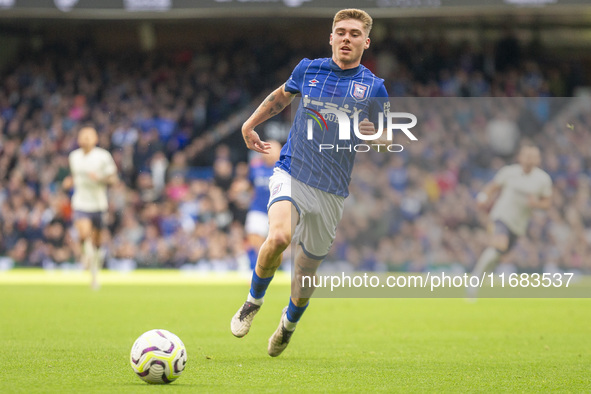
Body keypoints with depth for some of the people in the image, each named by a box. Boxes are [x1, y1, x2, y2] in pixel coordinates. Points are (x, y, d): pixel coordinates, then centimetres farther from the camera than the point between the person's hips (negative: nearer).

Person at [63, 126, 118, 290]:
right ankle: (87, 251, 9)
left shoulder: (103, 156, -7)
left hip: (98, 204, -1)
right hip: (80, 203, 1)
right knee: (84, 234, -25)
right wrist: (70, 181, 1)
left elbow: (114, 179, -4)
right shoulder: (74, 156, 5)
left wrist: (100, 178, -22)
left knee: (96, 241, 9)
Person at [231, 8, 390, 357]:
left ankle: (289, 323, 39)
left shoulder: (373, 87, 1)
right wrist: (249, 125, 27)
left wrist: (373, 135, -15)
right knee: (279, 237, -29)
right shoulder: (308, 69, 5)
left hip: (332, 190, 1)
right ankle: (254, 301, -1)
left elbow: (385, 140, 7)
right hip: (292, 173, -1)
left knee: (308, 266, 7)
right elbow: (281, 96, 26)